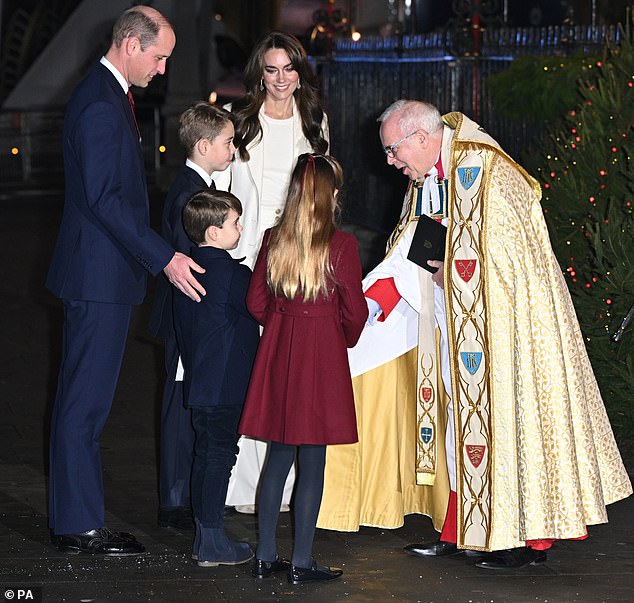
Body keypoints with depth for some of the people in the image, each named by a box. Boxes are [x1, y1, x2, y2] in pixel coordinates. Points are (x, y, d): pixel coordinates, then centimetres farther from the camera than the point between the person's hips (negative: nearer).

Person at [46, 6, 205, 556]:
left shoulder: (107, 96, 15)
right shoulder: (101, 106, -18)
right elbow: (104, 198, -23)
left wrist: (154, 255, 21)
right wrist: (164, 257, -22)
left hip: (104, 275, 11)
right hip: (100, 276, -11)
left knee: (85, 400, 13)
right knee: (85, 401, -5)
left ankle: (77, 514, 19)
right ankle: (80, 525, -1)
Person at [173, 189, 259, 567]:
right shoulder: (233, 274, -17)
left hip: (198, 382, 8)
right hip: (227, 385, -8)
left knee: (207, 455, 14)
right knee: (220, 457, -3)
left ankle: (204, 537, 21)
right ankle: (213, 544, 1)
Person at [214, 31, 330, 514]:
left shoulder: (314, 122, 13)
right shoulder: (237, 118, 3)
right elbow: (218, 189, 3)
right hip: (247, 251, -3)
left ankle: (285, 482, 4)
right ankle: (247, 485, -4)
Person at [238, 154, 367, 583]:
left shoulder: (274, 239, 0)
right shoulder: (341, 245, -13)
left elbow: (257, 302, 5)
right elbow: (355, 310, -8)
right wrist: (346, 340, 12)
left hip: (279, 354, 5)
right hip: (324, 355, -4)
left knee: (279, 455, 12)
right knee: (313, 461, 1)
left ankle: (266, 555, 15)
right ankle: (302, 561, 4)